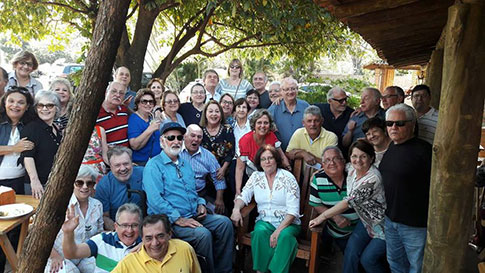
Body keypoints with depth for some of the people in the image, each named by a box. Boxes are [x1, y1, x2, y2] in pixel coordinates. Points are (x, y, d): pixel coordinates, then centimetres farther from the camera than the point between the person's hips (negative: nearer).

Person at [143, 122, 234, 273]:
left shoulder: (185, 164, 19)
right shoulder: (154, 166, -7)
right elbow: (155, 200, -18)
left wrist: (200, 204, 8)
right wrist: (178, 219, -22)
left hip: (193, 215, 8)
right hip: (169, 221, -7)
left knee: (225, 222, -9)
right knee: (203, 234, -28)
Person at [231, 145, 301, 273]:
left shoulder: (288, 178, -6)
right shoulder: (256, 176, 6)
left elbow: (293, 211, -11)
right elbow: (243, 196, 5)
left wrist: (278, 231, -22)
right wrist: (236, 209, -19)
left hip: (288, 223, -2)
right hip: (265, 221, 2)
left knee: (285, 235, -34)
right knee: (260, 231, -31)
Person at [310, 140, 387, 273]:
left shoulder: (373, 179, -29)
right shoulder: (352, 169, -5)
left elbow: (348, 202, -29)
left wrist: (322, 216, -23)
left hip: (383, 225, -7)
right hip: (367, 221, 7)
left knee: (367, 259, -10)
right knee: (351, 250, -9)